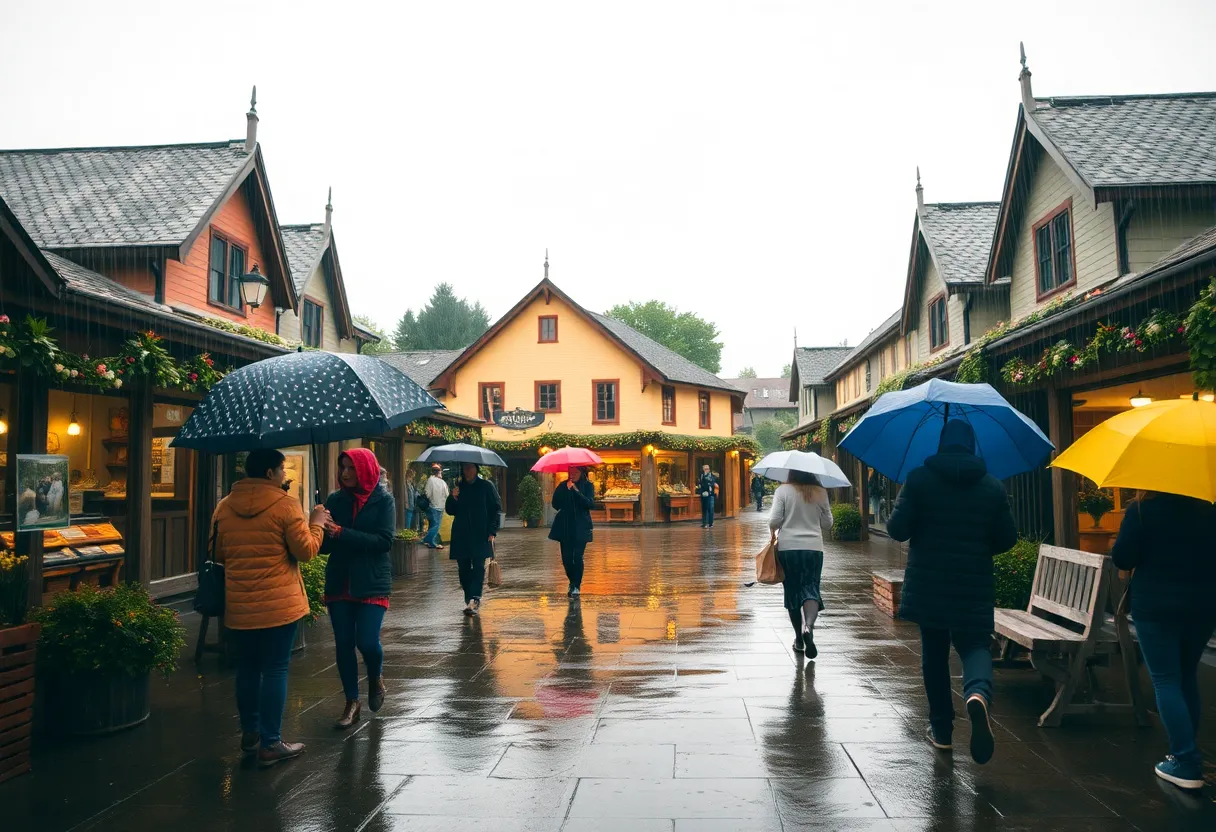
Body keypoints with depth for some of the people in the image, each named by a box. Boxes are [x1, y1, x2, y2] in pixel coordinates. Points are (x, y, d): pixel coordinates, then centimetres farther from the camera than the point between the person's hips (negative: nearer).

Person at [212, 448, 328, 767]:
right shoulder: (285, 505, -12)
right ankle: (270, 744, 6)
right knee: (275, 670, 2)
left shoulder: (224, 507, 3)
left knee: (247, 667, 18)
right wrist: (316, 524, 6)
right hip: (279, 606, -5)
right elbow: (306, 551, -10)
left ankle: (250, 734, 28)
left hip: (238, 606, 5)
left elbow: (218, 554, 12)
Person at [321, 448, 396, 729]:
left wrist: (342, 533, -21)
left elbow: (384, 541, -14)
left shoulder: (383, 500, -3)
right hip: (339, 582, 3)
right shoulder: (335, 500, 5)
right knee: (343, 643, 6)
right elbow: (324, 545, 4)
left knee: (367, 641, -10)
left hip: (372, 583, -3)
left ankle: (376, 678, 24)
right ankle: (352, 702, 23)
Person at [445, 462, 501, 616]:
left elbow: (496, 508, 1)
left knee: (478, 567, -10)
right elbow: (451, 511, 13)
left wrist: (492, 531, -7)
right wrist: (453, 498, -8)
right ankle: (469, 600, 13)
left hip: (481, 536, -3)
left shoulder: (486, 486, 3)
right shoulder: (458, 487, 12)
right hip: (461, 536, 4)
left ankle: (475, 600, -16)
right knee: (464, 568, 4)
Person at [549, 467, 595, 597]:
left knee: (577, 557, -10)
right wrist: (566, 490, -6)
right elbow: (555, 504, 4)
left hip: (581, 527, -2)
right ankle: (573, 583, 23)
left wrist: (576, 491, -19)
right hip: (565, 526, 3)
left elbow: (590, 503, -12)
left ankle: (576, 586, 2)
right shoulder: (563, 486, 10)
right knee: (566, 557, 2)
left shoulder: (587, 486, 3)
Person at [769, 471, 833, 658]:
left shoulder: (782, 490, -6)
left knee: (792, 591, 11)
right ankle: (808, 625, -28)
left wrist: (773, 533, 9)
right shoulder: (820, 493, 2)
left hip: (787, 547, -1)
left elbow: (774, 520, -11)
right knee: (811, 588, 1)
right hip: (814, 548, 1)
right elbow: (827, 524, 7)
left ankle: (799, 639, 17)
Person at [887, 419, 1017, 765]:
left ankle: (941, 729, 20)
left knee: (934, 655, 13)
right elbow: (1007, 539, 5)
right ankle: (979, 692, -25)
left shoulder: (920, 479, -7)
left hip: (928, 585, -1)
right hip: (975, 587, 1)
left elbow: (897, 529, -11)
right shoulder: (993, 486, 2)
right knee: (976, 645, 8)